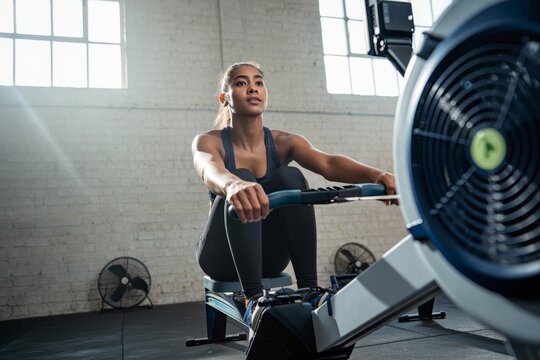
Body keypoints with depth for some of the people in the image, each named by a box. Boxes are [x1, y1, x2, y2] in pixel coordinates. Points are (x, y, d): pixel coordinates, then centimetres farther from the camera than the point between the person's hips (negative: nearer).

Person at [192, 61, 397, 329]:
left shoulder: (283, 143, -5)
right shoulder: (209, 142, -12)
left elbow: (328, 164, -25)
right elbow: (210, 171, -37)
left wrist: (376, 174, -46)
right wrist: (233, 185, -63)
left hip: (269, 256, 3)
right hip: (223, 257, -2)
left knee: (291, 177, -24)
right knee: (241, 186, -30)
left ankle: (309, 290, -25)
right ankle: (253, 298, -33)